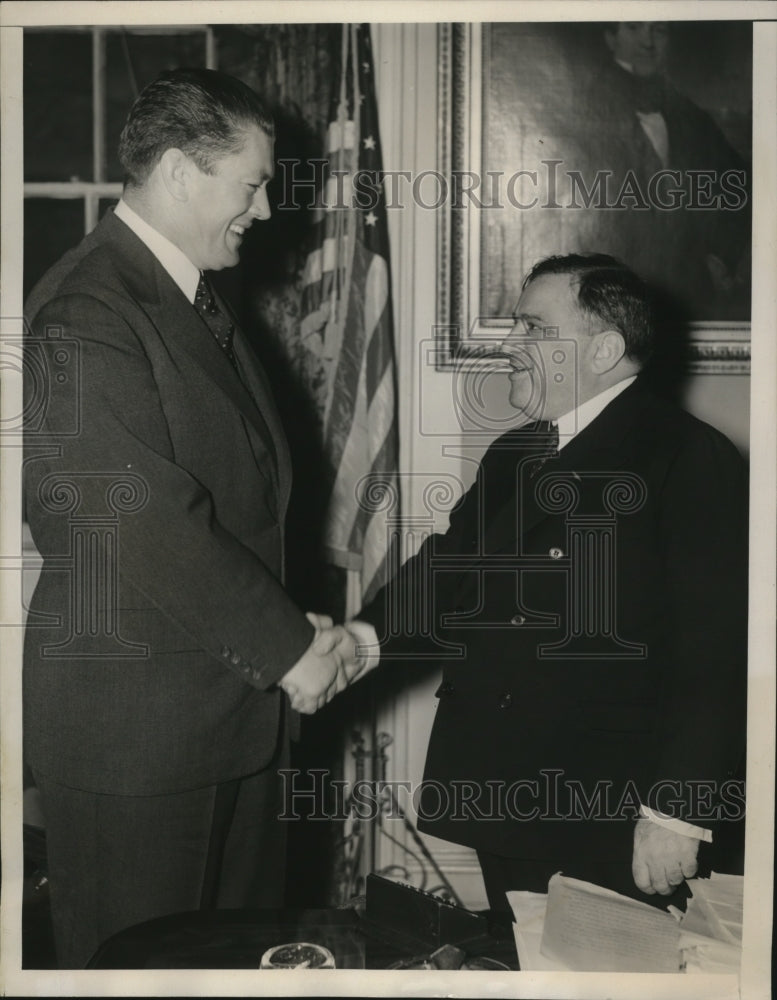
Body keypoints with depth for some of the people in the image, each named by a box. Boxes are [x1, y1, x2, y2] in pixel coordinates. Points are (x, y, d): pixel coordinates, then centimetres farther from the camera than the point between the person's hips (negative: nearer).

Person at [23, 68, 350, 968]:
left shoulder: (196, 302, 13)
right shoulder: (86, 314, -18)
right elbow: (150, 525, -24)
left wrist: (295, 626, 4)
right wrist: (288, 645, -15)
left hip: (233, 707, 9)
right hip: (132, 725, -9)